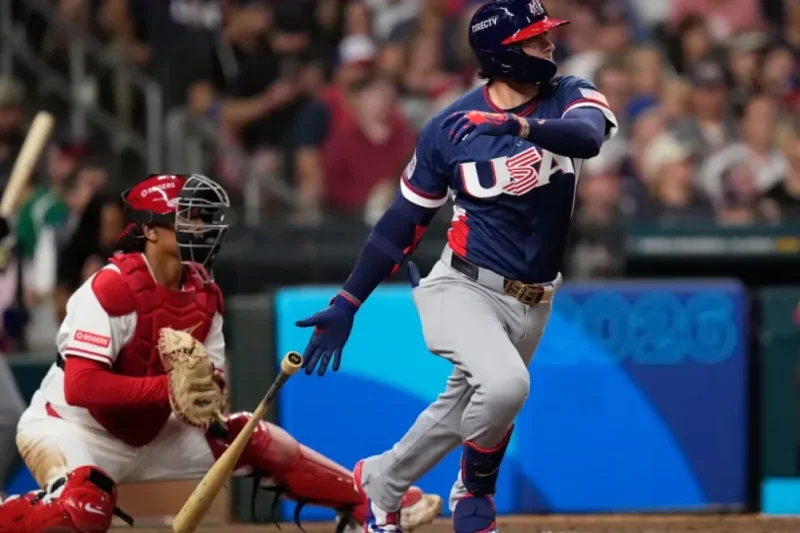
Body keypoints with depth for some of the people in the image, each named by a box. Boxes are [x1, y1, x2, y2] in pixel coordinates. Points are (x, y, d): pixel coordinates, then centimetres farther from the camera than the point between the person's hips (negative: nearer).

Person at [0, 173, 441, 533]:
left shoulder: (204, 295, 1)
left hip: (152, 434, 7)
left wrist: (204, 394, -22)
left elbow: (213, 385, 4)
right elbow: (79, 387, -30)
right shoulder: (111, 289, -23)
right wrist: (169, 389, -32)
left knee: (261, 442, 1)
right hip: (71, 428, -7)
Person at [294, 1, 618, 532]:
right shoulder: (450, 127, -7)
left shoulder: (571, 97, -3)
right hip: (463, 289, -4)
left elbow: (588, 135, -28)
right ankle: (475, 488, -1)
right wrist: (346, 305, -2)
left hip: (532, 304, 4)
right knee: (505, 384, -29)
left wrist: (519, 126, -47)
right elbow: (402, 222, 0)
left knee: (464, 412, 16)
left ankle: (378, 483, 41)